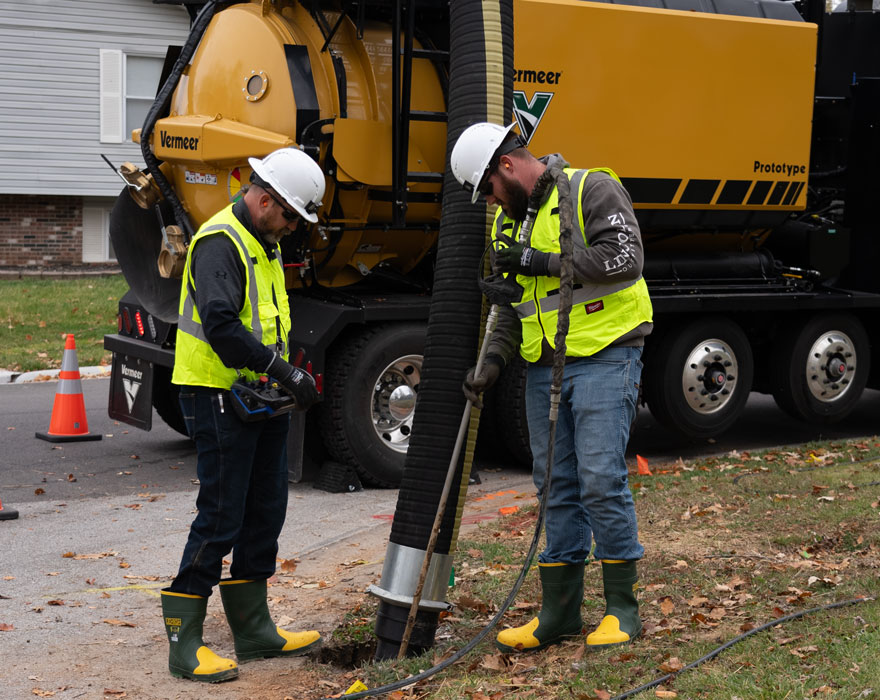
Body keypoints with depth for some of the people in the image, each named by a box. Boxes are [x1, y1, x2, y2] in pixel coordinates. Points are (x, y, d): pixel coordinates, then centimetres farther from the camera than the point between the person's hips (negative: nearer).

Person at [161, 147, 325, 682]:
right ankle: (184, 642, -1)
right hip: (220, 398, -10)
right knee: (220, 518, -8)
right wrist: (283, 371, -27)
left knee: (265, 511, 13)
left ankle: (254, 628, 25)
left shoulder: (265, 244, 16)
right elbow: (220, 323, -28)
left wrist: (287, 372, 10)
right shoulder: (220, 242, -16)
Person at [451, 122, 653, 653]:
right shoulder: (510, 222, 17)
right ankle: (560, 613, 16)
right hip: (544, 370, 7)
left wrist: (542, 261, -16)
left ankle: (623, 609, 2)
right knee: (557, 487, 9)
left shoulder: (592, 189, -6)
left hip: (604, 360, -7)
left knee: (601, 480, -10)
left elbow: (623, 257, -19)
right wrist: (494, 361, 3)